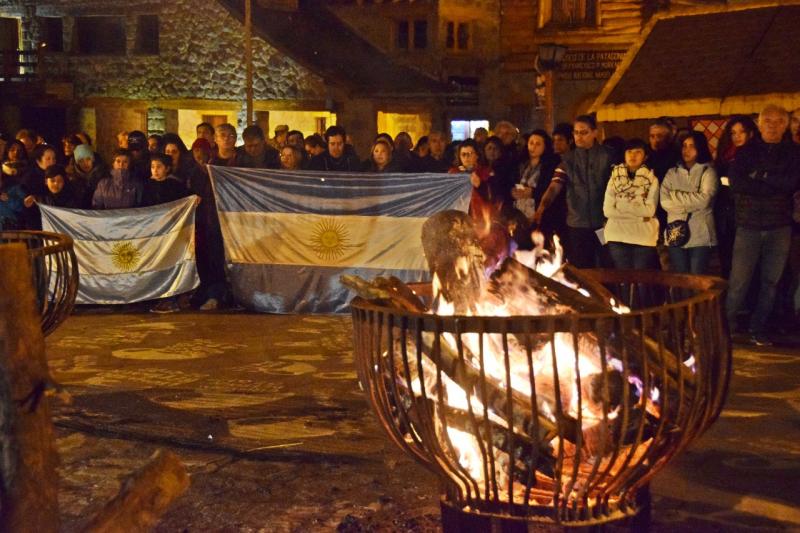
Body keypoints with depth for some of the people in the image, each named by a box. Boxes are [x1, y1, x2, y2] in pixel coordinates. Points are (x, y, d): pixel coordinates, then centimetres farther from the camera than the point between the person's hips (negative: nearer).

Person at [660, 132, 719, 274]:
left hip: (700, 236, -3)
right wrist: (691, 204, -11)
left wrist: (675, 195, -4)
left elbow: (704, 200, -13)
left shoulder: (708, 172, 3)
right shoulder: (672, 173, 13)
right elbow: (664, 201, -1)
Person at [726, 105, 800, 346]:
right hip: (748, 224, -1)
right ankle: (727, 327, 5)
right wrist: (775, 187, -12)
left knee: (771, 281, 5)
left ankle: (758, 330, 14)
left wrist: (760, 175, -9)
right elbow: (736, 181, -9)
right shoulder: (746, 151, 7)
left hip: (780, 226, 2)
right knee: (739, 281, -6)